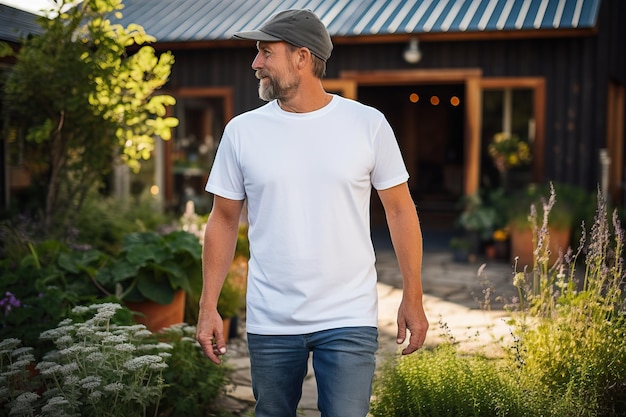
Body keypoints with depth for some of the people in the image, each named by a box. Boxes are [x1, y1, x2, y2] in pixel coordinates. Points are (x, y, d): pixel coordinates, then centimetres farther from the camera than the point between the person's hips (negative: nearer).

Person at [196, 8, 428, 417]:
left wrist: (413, 298, 0)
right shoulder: (242, 131, 1)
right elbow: (224, 219, 5)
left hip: (349, 321, -2)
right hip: (269, 322, 2)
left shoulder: (368, 124, -3)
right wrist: (208, 306, 1)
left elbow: (399, 209, 2)